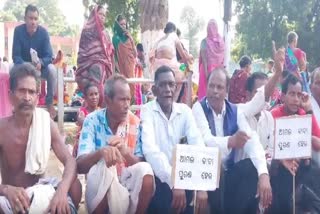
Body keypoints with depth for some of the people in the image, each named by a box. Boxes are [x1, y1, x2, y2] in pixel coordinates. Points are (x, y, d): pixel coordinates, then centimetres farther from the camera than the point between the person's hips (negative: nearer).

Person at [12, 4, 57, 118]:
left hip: (40, 65, 0)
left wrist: (40, 63, -42)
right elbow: (16, 56, -19)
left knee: (52, 70, -31)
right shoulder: (18, 30, -17)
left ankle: (50, 102, -15)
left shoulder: (43, 32, -17)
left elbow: (49, 56, -19)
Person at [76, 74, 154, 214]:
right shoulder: (92, 121, -7)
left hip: (126, 182, 2)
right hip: (99, 187, -2)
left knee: (145, 170, -28)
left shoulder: (135, 123, -1)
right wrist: (101, 152, -38)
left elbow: (139, 164, -4)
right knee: (103, 167, -33)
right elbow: (80, 165, -17)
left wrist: (125, 153, -26)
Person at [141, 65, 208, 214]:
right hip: (157, 176, -4)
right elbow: (150, 149, -23)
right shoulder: (147, 111, -8)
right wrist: (174, 182, -33)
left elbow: (197, 145, -9)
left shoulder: (185, 111, 3)